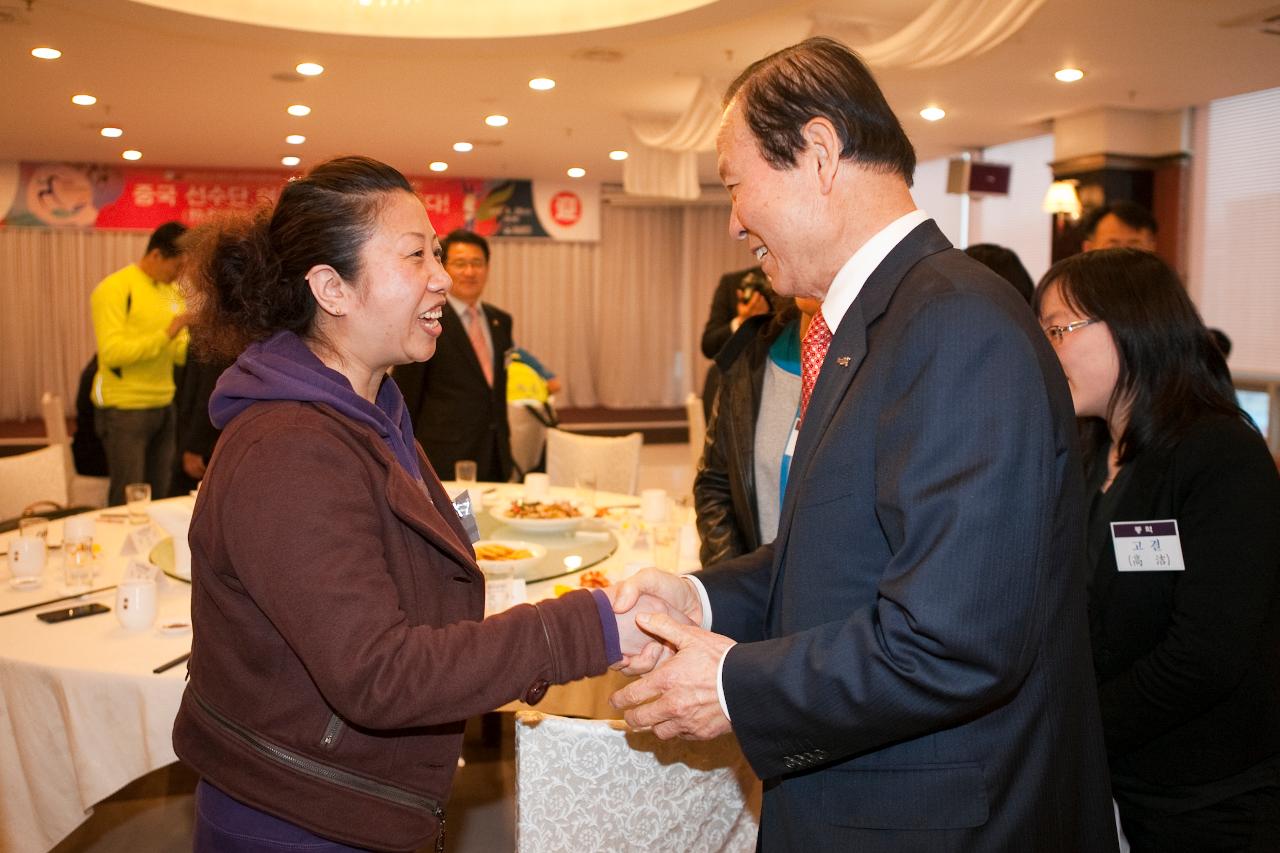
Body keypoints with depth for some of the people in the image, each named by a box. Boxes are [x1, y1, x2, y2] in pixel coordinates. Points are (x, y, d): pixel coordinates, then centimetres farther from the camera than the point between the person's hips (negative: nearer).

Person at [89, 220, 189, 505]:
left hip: (163, 406, 7)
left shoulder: (172, 291, 12)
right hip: (124, 409, -7)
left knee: (159, 497, 9)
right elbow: (111, 352, -20)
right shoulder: (115, 289, -11)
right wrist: (165, 335, -24)